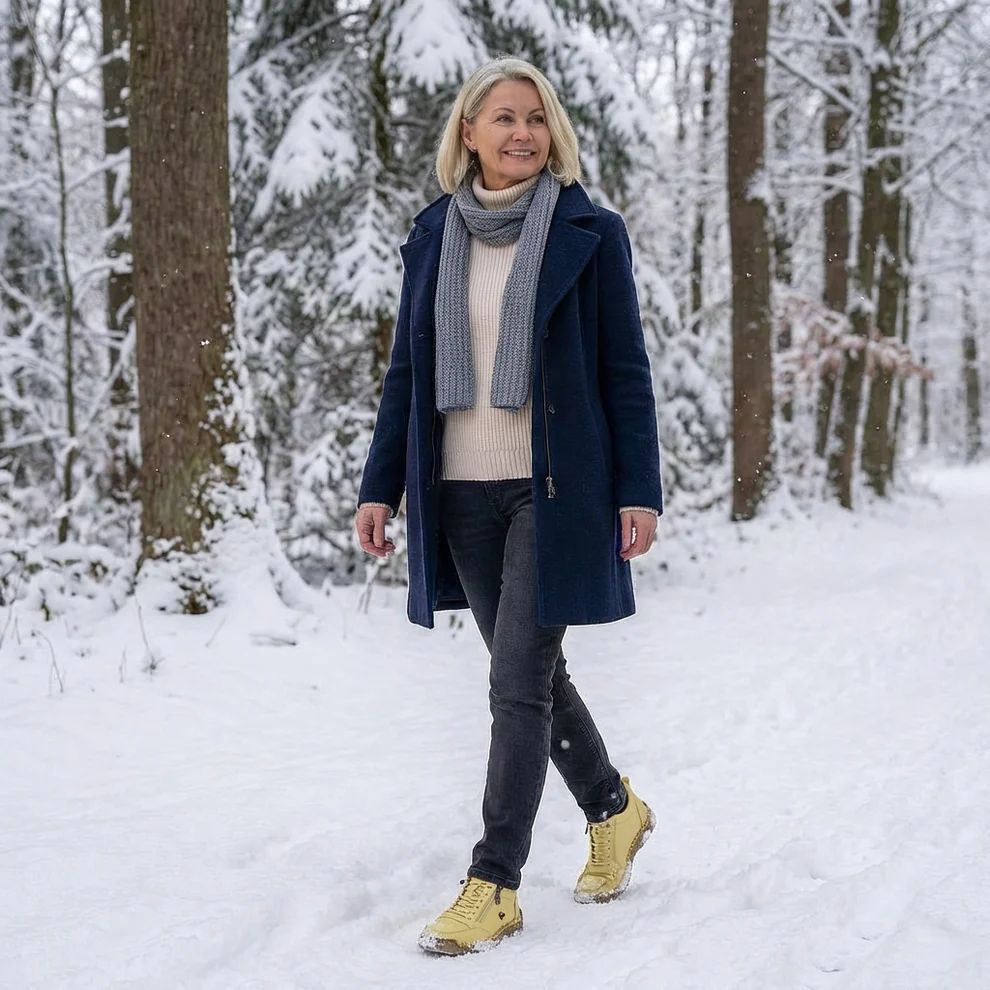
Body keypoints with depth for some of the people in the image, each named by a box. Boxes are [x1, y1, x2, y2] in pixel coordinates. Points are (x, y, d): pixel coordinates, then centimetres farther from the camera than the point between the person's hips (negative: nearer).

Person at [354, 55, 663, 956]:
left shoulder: (590, 233, -2)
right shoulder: (433, 238, 8)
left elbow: (626, 370, -2)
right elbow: (407, 373, 11)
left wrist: (639, 491, -7)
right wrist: (379, 487, 7)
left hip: (554, 492, -4)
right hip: (461, 495, 5)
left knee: (519, 684, -7)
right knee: (532, 673, 15)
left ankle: (494, 887, 0)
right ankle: (614, 808, 37)